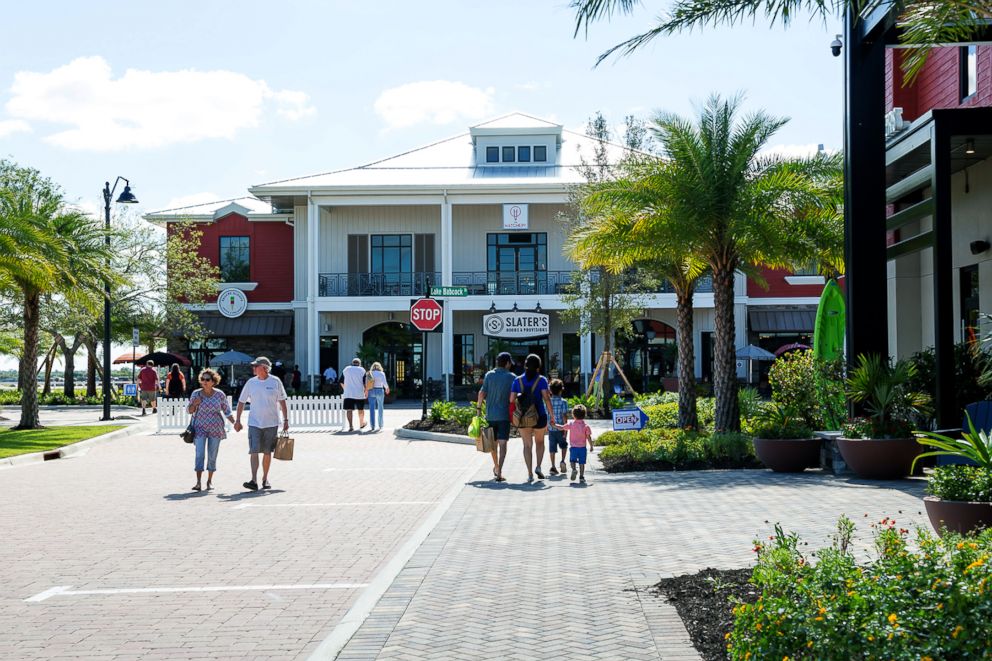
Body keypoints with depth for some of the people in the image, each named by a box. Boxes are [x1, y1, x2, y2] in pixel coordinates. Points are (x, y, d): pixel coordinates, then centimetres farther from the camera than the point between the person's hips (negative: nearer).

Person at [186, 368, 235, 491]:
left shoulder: (220, 395, -1)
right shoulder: (196, 393, -1)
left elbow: (227, 411, 6)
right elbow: (190, 411, 5)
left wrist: (234, 423, -4)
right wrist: (195, 404, -15)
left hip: (216, 429, 1)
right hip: (200, 428, -1)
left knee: (212, 456, 6)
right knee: (199, 454, -11)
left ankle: (210, 481, 19)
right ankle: (198, 482, -13)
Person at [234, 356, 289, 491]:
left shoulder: (275, 382, -1)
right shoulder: (251, 383, 3)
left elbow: (282, 402, 5)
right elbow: (241, 402, 10)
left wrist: (286, 419, 2)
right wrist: (238, 420, 6)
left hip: (271, 423, 0)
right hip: (254, 423, 1)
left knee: (267, 452, 7)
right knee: (254, 451, -11)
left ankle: (265, 479, 21)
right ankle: (254, 480, -16)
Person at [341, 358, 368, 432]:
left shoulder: (346, 369, 7)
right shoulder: (362, 370, 1)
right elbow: (365, 383, -3)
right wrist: (366, 392, 9)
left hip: (348, 394, 0)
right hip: (359, 394, 0)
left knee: (349, 410, -3)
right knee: (361, 409, 16)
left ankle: (351, 426, -16)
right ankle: (361, 424, 31)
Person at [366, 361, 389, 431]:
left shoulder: (369, 373, 3)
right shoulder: (382, 373, -2)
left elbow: (366, 383, -1)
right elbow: (384, 383, -11)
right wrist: (387, 388, 8)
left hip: (371, 391, 1)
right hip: (380, 391, -1)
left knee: (372, 409, 0)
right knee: (380, 409, 12)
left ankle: (372, 426, -8)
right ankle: (380, 426, 17)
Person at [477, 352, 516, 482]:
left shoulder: (489, 375, 0)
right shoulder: (511, 377, -5)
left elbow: (482, 393, -3)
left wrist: (479, 405, 11)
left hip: (490, 414, 3)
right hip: (504, 415, -3)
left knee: (493, 442, 18)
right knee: (502, 443, -4)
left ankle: (496, 467, 35)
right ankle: (499, 471, -16)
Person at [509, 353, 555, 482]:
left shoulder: (518, 380, -1)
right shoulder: (541, 380, -6)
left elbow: (512, 399, -6)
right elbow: (546, 398, -14)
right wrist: (552, 416, -9)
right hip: (539, 416, -1)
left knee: (527, 445, 9)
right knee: (539, 442, 21)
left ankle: (530, 474, 3)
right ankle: (538, 467, 5)